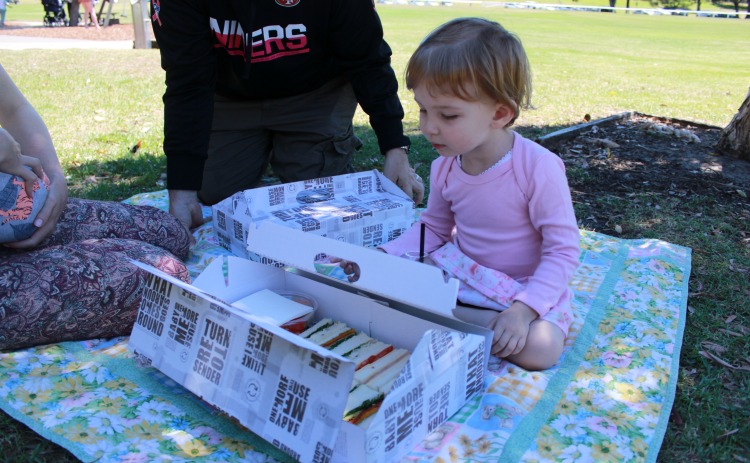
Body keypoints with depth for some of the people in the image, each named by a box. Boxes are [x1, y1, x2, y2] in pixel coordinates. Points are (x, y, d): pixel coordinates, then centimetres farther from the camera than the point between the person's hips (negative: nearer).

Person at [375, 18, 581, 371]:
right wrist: (382, 256, -9)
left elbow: (563, 250, -20)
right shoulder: (444, 168, -8)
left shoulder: (539, 167, -25)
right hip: (462, 272, 3)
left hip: (528, 287, -3)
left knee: (540, 348, -32)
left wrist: (523, 309, -33)